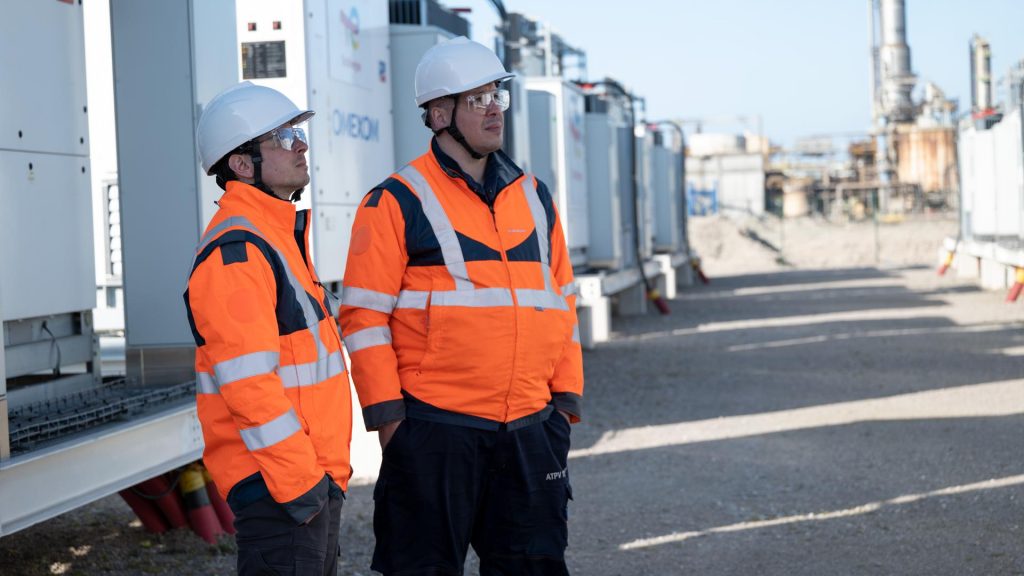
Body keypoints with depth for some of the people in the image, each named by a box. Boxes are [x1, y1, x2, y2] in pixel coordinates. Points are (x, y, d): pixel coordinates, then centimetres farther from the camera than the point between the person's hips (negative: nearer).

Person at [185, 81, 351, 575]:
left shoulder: (280, 235, 16)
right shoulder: (235, 250, -17)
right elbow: (247, 381, -24)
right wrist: (299, 479, -23)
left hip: (313, 475, 10)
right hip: (275, 483, -10)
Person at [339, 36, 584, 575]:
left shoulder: (534, 197, 14)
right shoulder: (398, 202, -4)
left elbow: (561, 303, 18)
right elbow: (365, 316, -6)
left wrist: (566, 397, 12)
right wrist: (387, 413, -10)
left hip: (530, 429, 5)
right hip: (435, 429, -5)